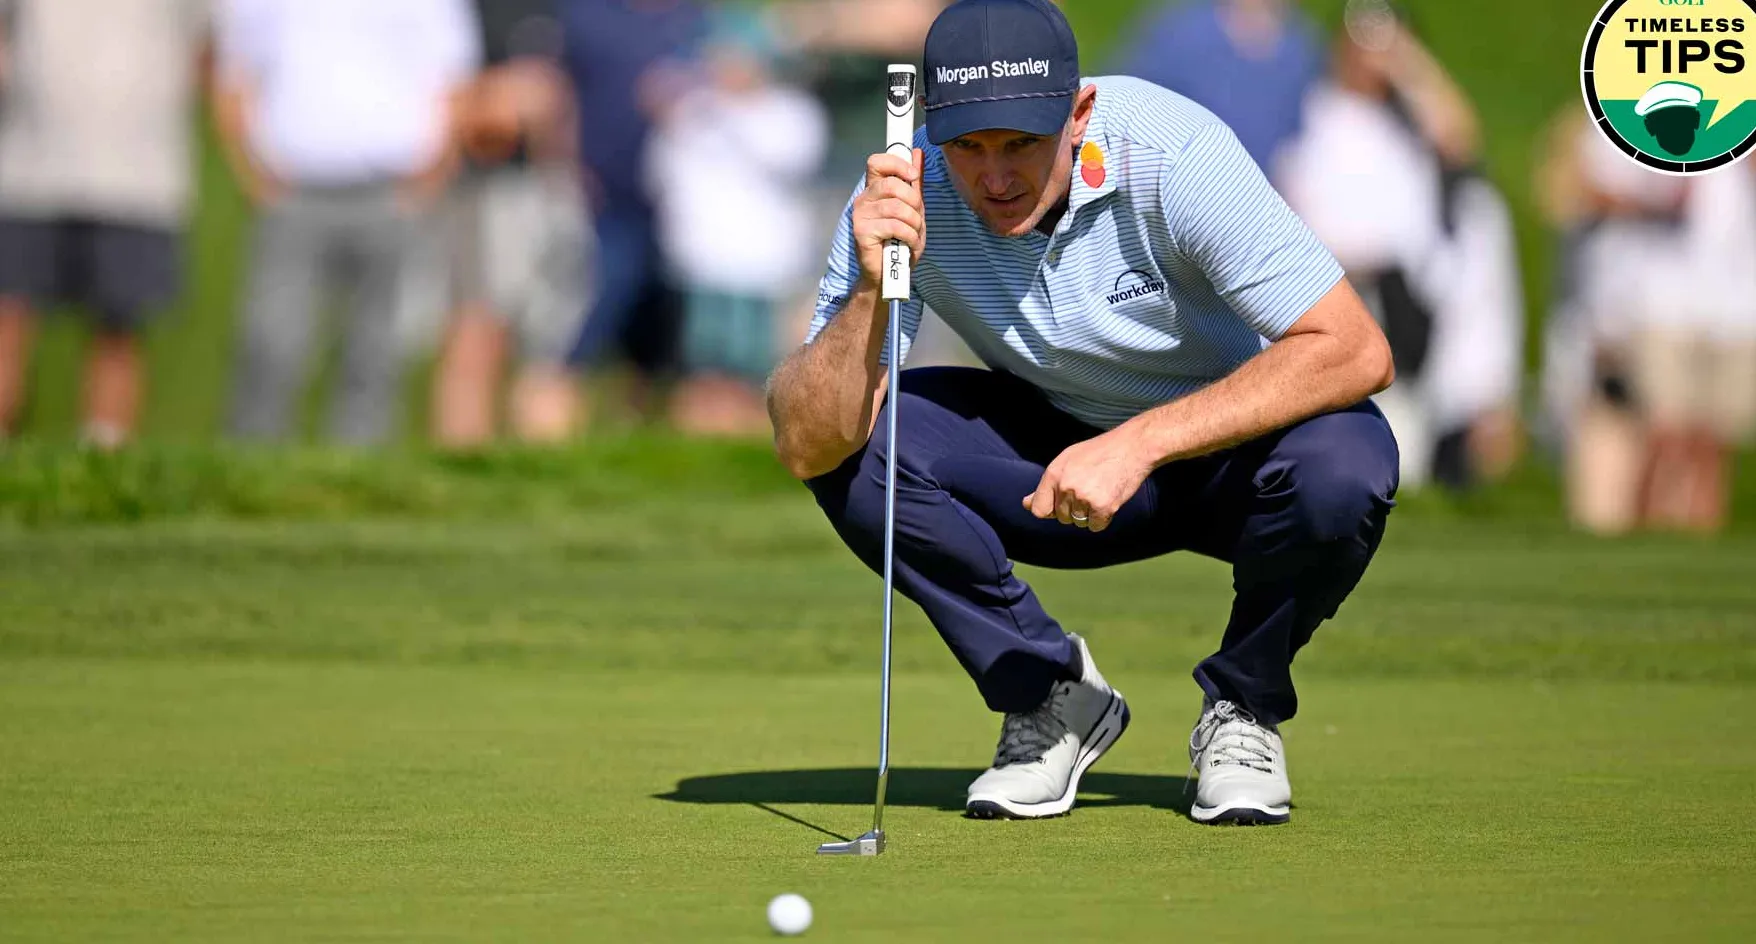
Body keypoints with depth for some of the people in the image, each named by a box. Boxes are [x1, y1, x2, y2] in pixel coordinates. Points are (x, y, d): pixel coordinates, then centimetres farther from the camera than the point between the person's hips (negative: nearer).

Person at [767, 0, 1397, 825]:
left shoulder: (1174, 153, -29)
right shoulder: (904, 197, -20)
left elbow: (1355, 352, -33)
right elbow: (805, 445, -24)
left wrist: (1140, 444, -39)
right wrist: (870, 290, -40)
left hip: (1228, 445, -3)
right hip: (1060, 462, 3)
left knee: (1342, 463, -36)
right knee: (851, 444, -21)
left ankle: (1242, 709, -5)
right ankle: (1051, 698, -1)